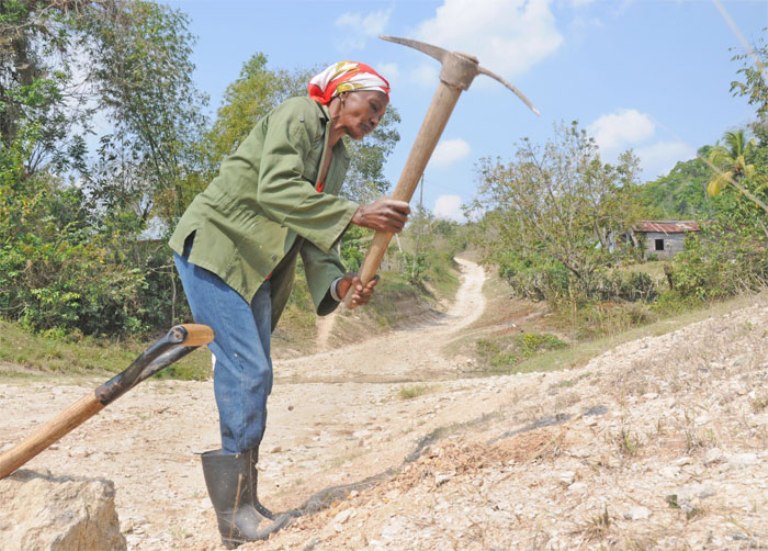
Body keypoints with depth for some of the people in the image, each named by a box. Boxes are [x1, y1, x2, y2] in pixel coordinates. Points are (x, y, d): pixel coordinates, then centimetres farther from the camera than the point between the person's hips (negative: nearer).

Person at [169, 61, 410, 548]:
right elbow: (276, 188, -27)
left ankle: (244, 503, 15)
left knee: (255, 379, 7)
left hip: (255, 269, 9)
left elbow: (315, 234, 5)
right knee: (247, 371, -13)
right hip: (213, 248, -9)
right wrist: (356, 213, -32)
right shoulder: (299, 115, -11)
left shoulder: (340, 159, 13)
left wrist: (338, 284, -13)